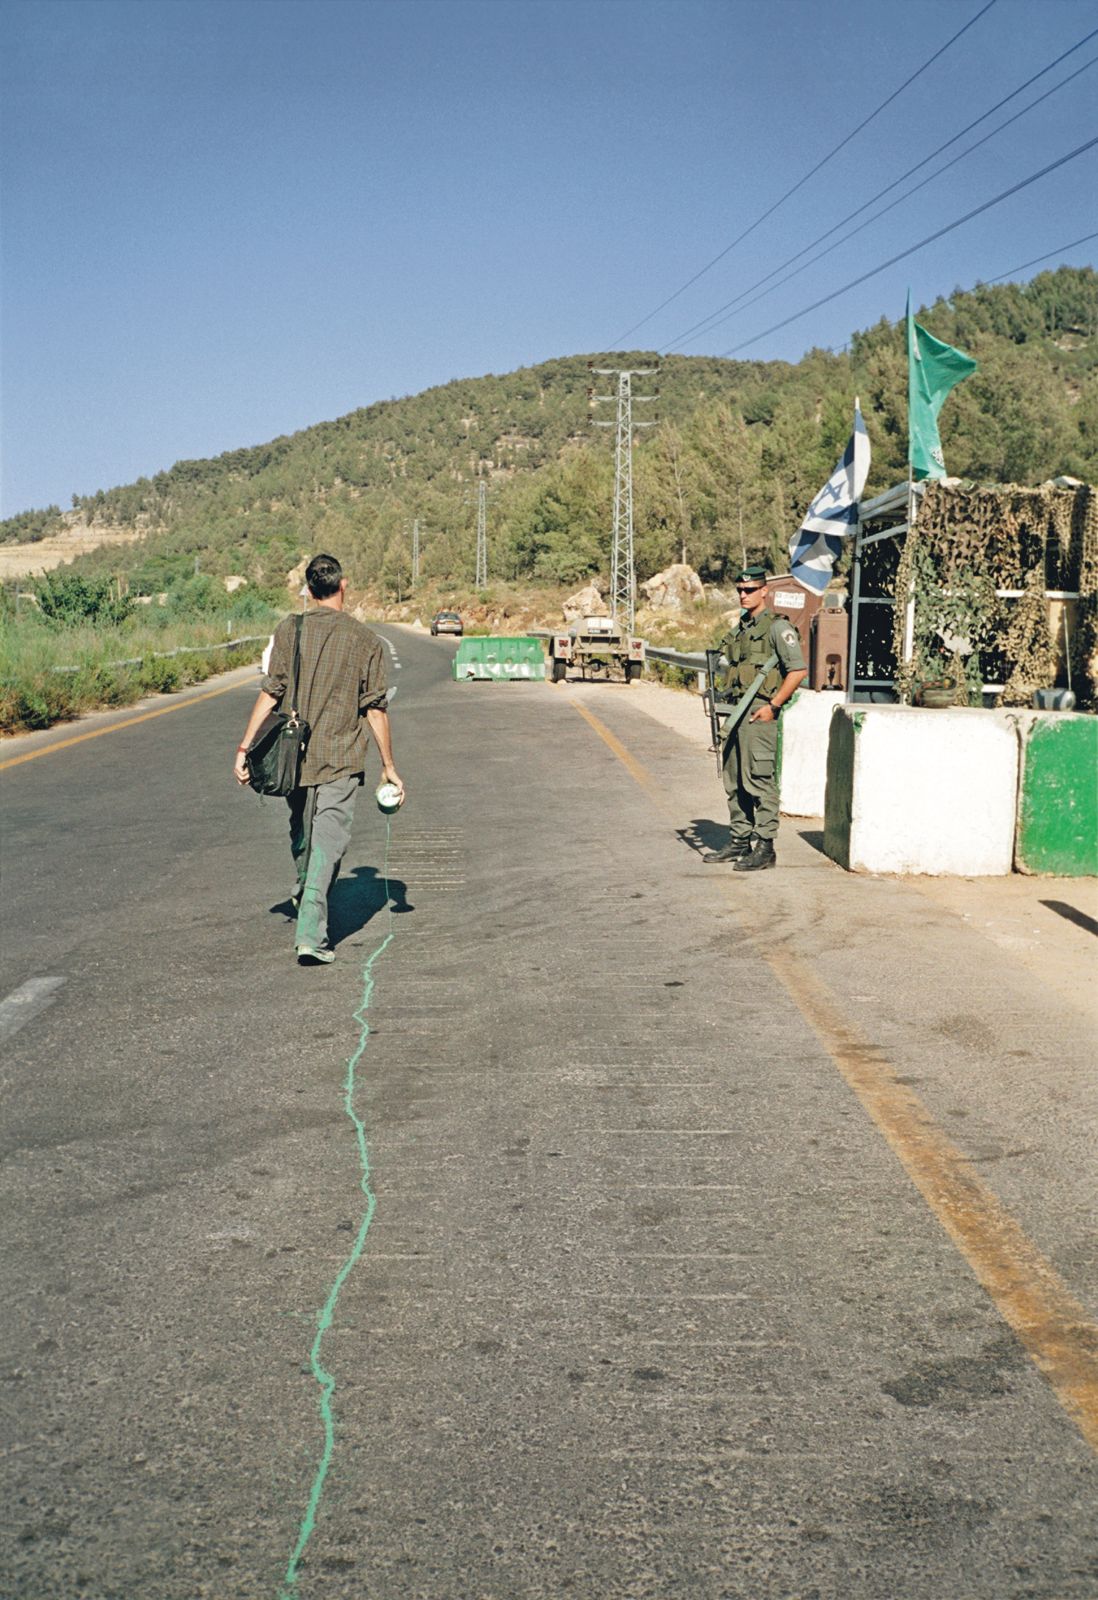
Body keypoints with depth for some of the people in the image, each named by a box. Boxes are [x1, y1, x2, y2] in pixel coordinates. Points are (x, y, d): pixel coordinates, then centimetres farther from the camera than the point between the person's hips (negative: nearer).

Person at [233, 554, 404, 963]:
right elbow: (375, 711, -1)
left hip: (295, 757, 2)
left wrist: (245, 747, 0)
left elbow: (270, 693, -6)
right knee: (328, 844, -4)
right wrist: (389, 767, 7)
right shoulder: (365, 641, -3)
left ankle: (304, 897, 42)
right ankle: (311, 934, -12)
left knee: (301, 835, 21)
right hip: (341, 762, -2)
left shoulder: (289, 630, -1)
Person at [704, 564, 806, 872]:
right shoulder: (738, 630, 18)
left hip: (759, 713, -9)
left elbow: (798, 670, -12)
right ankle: (739, 841, 21)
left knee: (760, 780, -8)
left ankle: (765, 848, -5)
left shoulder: (776, 627, -7)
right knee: (734, 780, 12)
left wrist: (773, 706, -15)